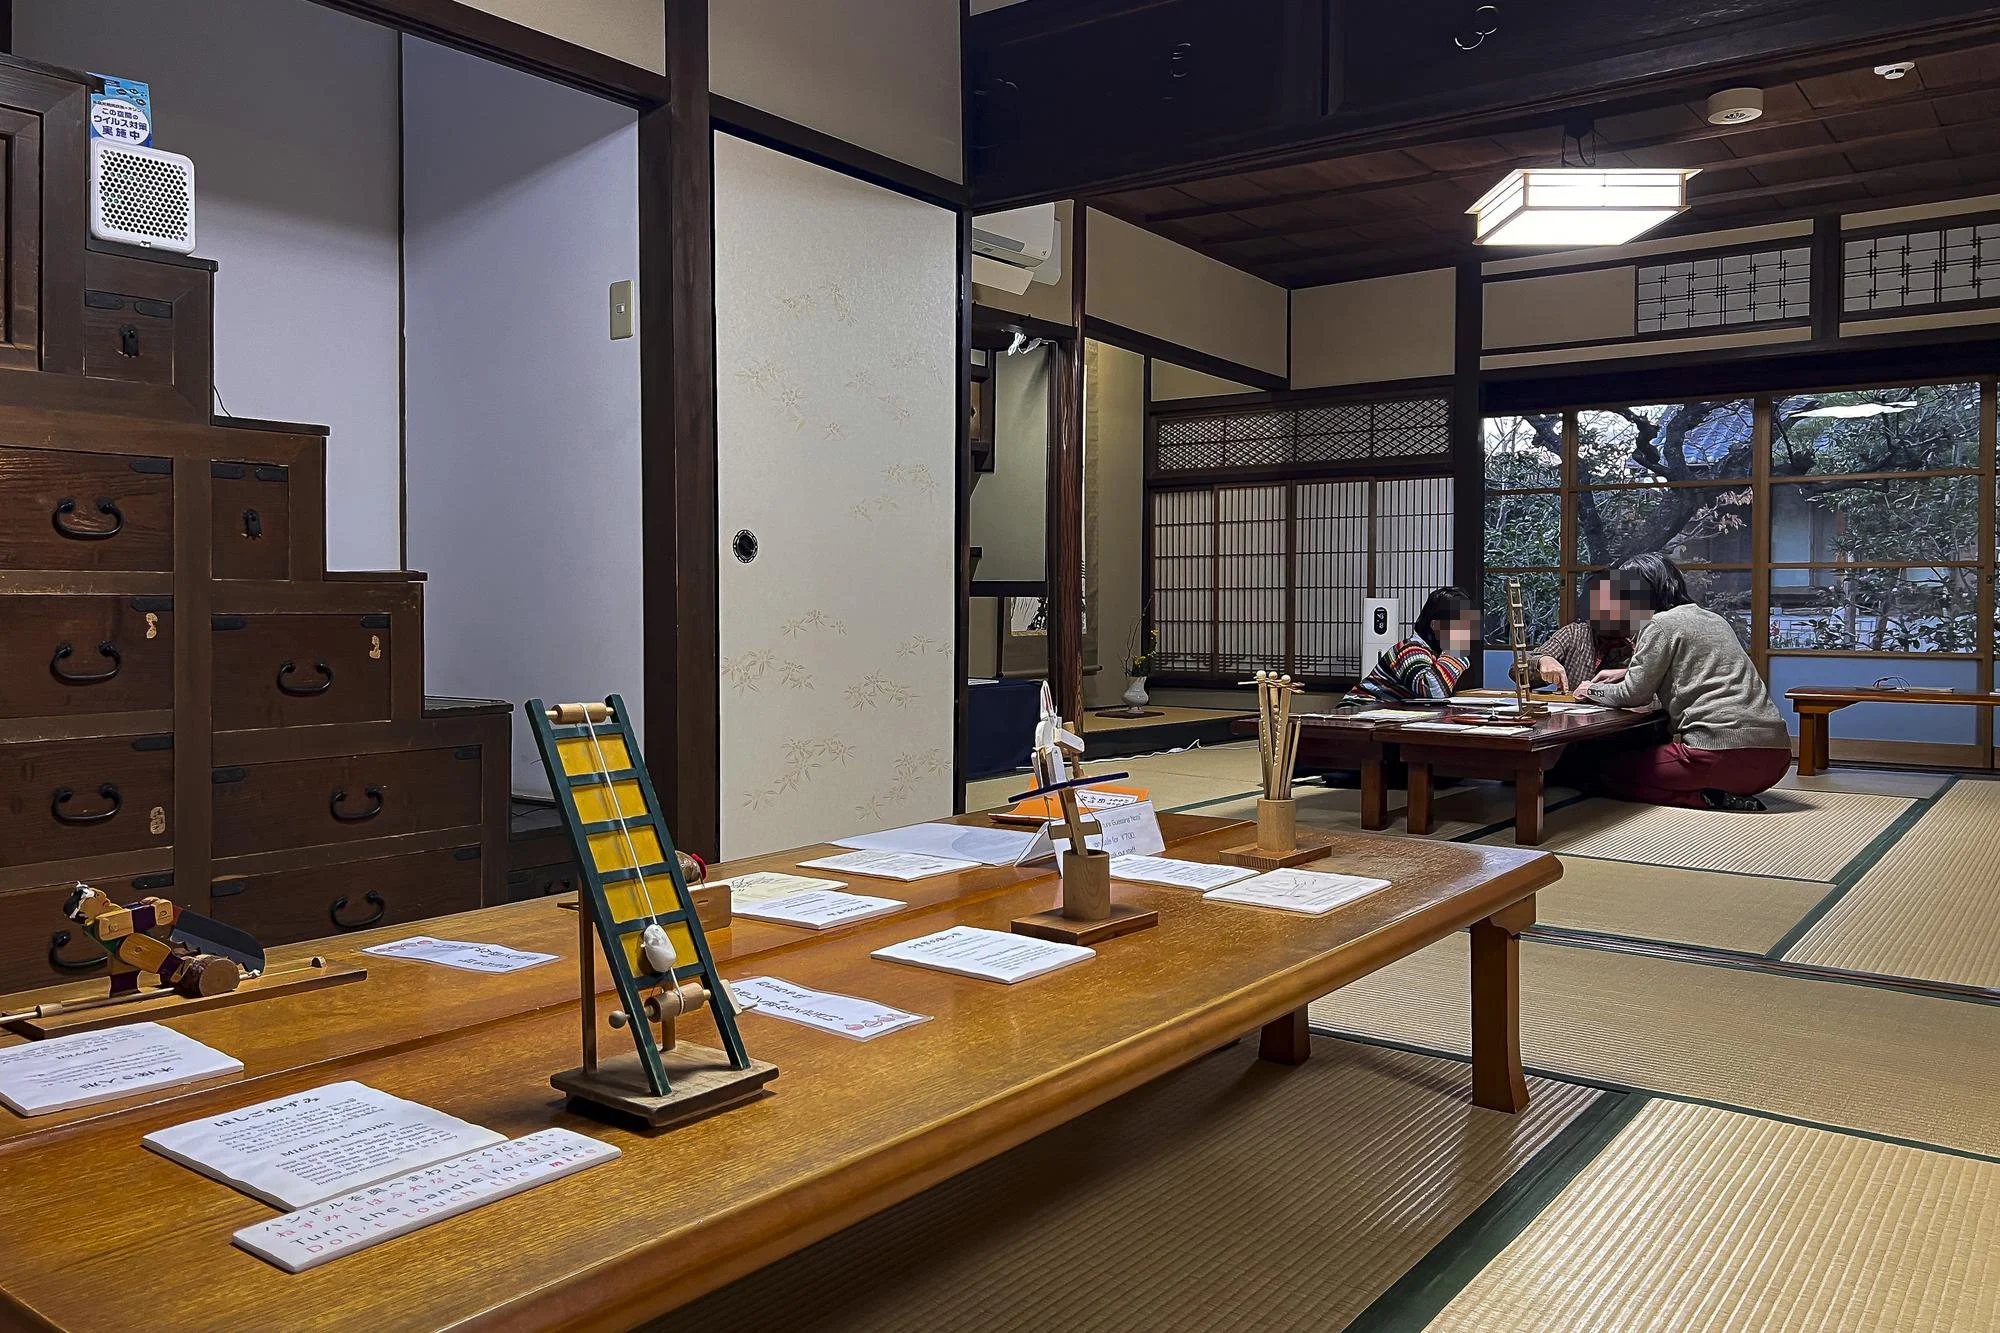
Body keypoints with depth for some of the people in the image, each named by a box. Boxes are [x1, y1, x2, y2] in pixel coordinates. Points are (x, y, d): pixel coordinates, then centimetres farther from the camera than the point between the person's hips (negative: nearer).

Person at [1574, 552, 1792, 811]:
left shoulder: (1661, 624, -3)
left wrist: (1593, 690, 17)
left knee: (1611, 770, 6)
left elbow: (1634, 694, -2)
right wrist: (1627, 673, 35)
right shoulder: (1713, 619, 23)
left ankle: (1703, 798, -10)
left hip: (1724, 751, -9)